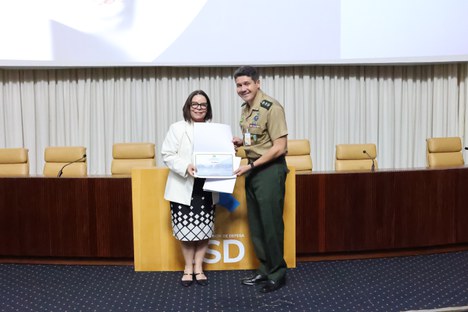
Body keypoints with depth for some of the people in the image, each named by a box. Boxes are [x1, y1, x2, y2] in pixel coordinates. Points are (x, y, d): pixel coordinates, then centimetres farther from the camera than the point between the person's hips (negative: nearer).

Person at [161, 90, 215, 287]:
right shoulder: (177, 128, 1)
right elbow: (167, 155, -5)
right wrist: (186, 167, -19)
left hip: (206, 188, 2)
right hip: (184, 188, -2)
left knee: (204, 229, 6)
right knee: (186, 230, 2)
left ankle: (198, 268, 23)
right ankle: (188, 268, 22)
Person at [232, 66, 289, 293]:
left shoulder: (271, 108, -16)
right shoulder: (245, 108, 10)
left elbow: (280, 147, -19)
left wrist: (251, 166, -18)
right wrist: (240, 142, 3)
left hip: (270, 170, -8)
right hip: (253, 170, 9)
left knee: (271, 223, 0)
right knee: (255, 223, 14)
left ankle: (278, 274, 16)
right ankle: (265, 270, 28)